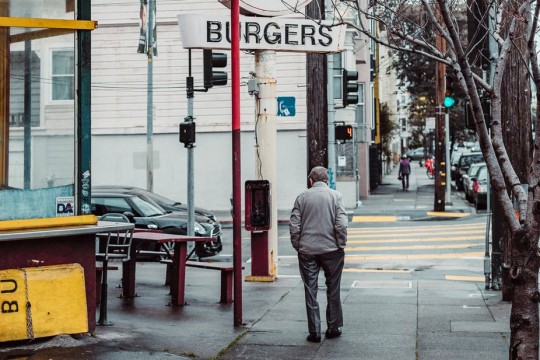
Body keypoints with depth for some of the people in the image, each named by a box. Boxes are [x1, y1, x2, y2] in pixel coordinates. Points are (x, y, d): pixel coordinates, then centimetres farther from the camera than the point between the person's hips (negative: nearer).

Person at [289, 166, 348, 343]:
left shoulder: (302, 197, 2)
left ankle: (314, 331, 8)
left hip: (307, 250, 1)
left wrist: (298, 246, 7)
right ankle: (334, 328, 19)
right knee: (333, 290, 13)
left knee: (310, 290, 6)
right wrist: (341, 246, -1)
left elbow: (294, 225, -2)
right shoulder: (335, 196, -2)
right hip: (331, 249, -1)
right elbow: (341, 224, -11)